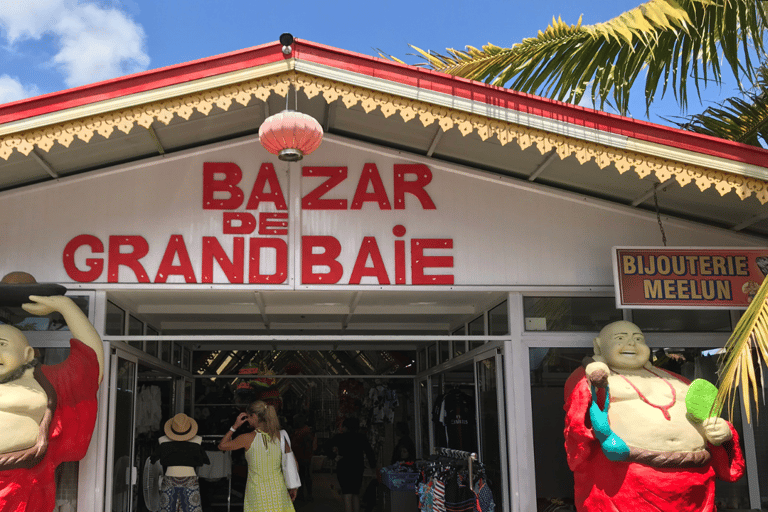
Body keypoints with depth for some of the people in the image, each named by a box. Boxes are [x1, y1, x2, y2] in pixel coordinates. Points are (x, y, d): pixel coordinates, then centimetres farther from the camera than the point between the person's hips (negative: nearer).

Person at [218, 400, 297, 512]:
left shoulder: (248, 438, -10)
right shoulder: (279, 436, -1)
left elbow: (222, 446, 5)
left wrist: (235, 426, 10)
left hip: (257, 493, -3)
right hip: (279, 491, 3)